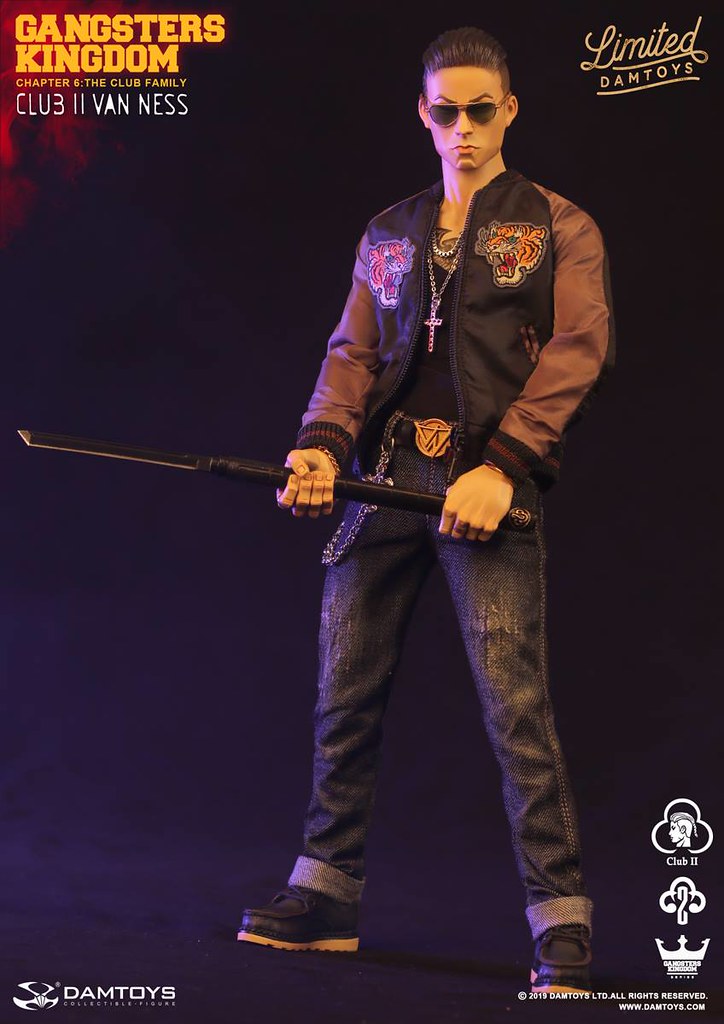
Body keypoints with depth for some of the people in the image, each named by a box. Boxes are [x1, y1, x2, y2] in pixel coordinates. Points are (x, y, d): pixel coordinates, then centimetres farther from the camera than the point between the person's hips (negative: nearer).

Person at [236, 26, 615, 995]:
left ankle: (562, 922, -9)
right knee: (345, 697, 6)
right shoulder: (386, 235, 21)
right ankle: (327, 895, 19)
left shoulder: (558, 227, 8)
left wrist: (503, 466, -16)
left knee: (516, 704, -13)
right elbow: (353, 353, 14)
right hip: (382, 482, 5)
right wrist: (323, 443, -7)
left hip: (489, 487, -5)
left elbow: (578, 348, -4)